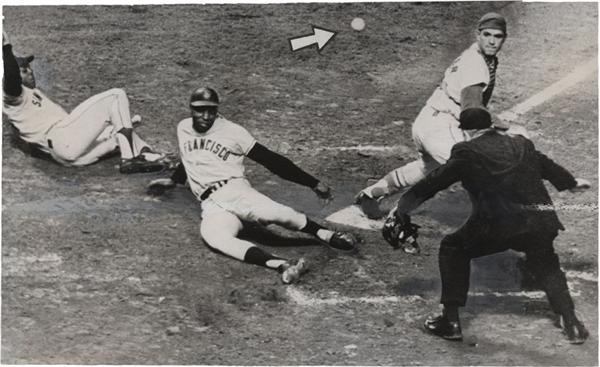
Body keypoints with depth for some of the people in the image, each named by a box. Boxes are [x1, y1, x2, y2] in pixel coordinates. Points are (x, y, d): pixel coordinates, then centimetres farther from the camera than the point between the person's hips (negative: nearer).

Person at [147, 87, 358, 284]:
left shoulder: (232, 131, 2)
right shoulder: (183, 129, 16)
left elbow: (270, 160, -1)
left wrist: (313, 183, -5)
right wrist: (173, 181, 42)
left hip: (235, 190, -2)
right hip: (212, 205, 2)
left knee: (269, 211, -39)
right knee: (213, 236, -36)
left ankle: (325, 234, -21)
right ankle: (281, 265, -50)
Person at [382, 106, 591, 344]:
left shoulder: (466, 152, 5)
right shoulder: (522, 144, 20)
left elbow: (434, 182, 4)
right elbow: (548, 166, 35)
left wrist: (401, 206, 13)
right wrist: (572, 183, 55)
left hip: (497, 225, -4)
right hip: (542, 222, 5)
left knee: (453, 249, 18)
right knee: (546, 266, 31)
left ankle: (451, 320, 14)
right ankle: (571, 323, 19)